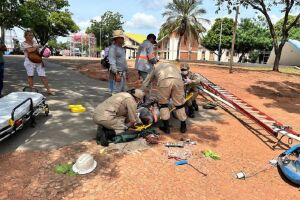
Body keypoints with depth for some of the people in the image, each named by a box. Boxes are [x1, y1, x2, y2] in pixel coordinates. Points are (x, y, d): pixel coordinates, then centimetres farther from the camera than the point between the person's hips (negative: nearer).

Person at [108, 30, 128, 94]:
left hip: (123, 74, 9)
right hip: (116, 74, -9)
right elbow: (112, 62, -21)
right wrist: (116, 73, -28)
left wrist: (126, 72, 20)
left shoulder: (122, 48, 16)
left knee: (123, 91, 15)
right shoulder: (113, 48, -12)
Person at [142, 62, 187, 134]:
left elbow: (144, 84, 38)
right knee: (180, 104, 17)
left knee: (163, 103, 18)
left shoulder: (155, 68, 40)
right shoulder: (173, 66, 46)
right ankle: (183, 126, 29)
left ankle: (166, 127, 22)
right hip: (178, 80, 2)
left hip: (163, 80, -2)